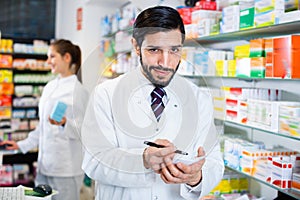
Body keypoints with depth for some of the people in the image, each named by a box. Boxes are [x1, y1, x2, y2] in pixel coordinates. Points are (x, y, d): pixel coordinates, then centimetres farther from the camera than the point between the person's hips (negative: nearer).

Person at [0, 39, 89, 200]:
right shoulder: (49, 87, 13)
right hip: (44, 165, 7)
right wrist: (22, 145, 23)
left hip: (66, 169, -7)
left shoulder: (78, 90, -10)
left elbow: (83, 131, -13)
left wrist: (64, 123, -29)